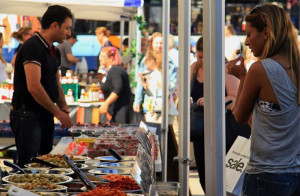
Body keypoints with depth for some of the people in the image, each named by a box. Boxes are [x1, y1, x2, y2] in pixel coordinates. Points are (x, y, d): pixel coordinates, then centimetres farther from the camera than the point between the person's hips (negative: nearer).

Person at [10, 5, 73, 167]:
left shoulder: (54, 52, 13)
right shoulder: (32, 47, -17)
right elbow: (34, 87, -25)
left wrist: (64, 109, 4)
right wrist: (57, 112, -18)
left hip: (45, 116, 9)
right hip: (27, 116, -9)